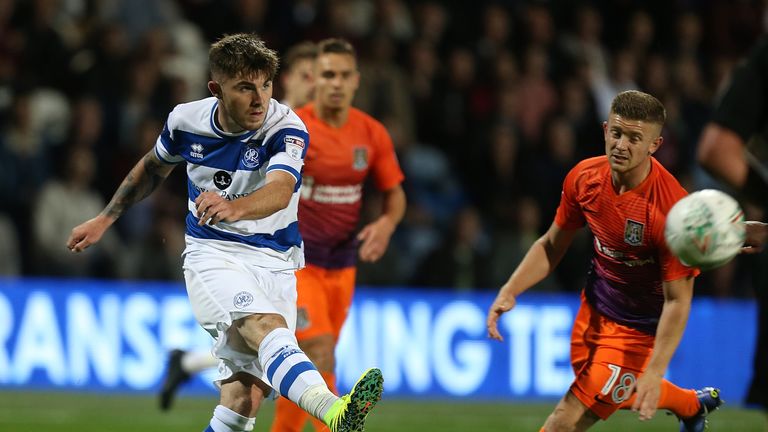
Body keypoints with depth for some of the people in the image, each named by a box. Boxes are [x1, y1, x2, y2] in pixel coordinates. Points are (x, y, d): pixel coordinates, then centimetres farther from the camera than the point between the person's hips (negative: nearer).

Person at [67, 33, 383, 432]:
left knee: (245, 398, -9)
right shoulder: (186, 121, -4)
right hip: (212, 254, -2)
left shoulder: (286, 129, -14)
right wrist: (104, 220, 25)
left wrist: (235, 208, -56)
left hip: (275, 262, 2)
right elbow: (154, 168, 20)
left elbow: (280, 190, -36)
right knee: (265, 325, -33)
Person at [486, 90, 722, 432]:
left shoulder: (672, 210, -32)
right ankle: (693, 404, 56)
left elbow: (677, 300, -26)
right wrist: (510, 291, -12)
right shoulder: (584, 177, -14)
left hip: (638, 327, -7)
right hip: (594, 308, 7)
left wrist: (654, 372, -33)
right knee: (609, 393, 31)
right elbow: (552, 245, 2)